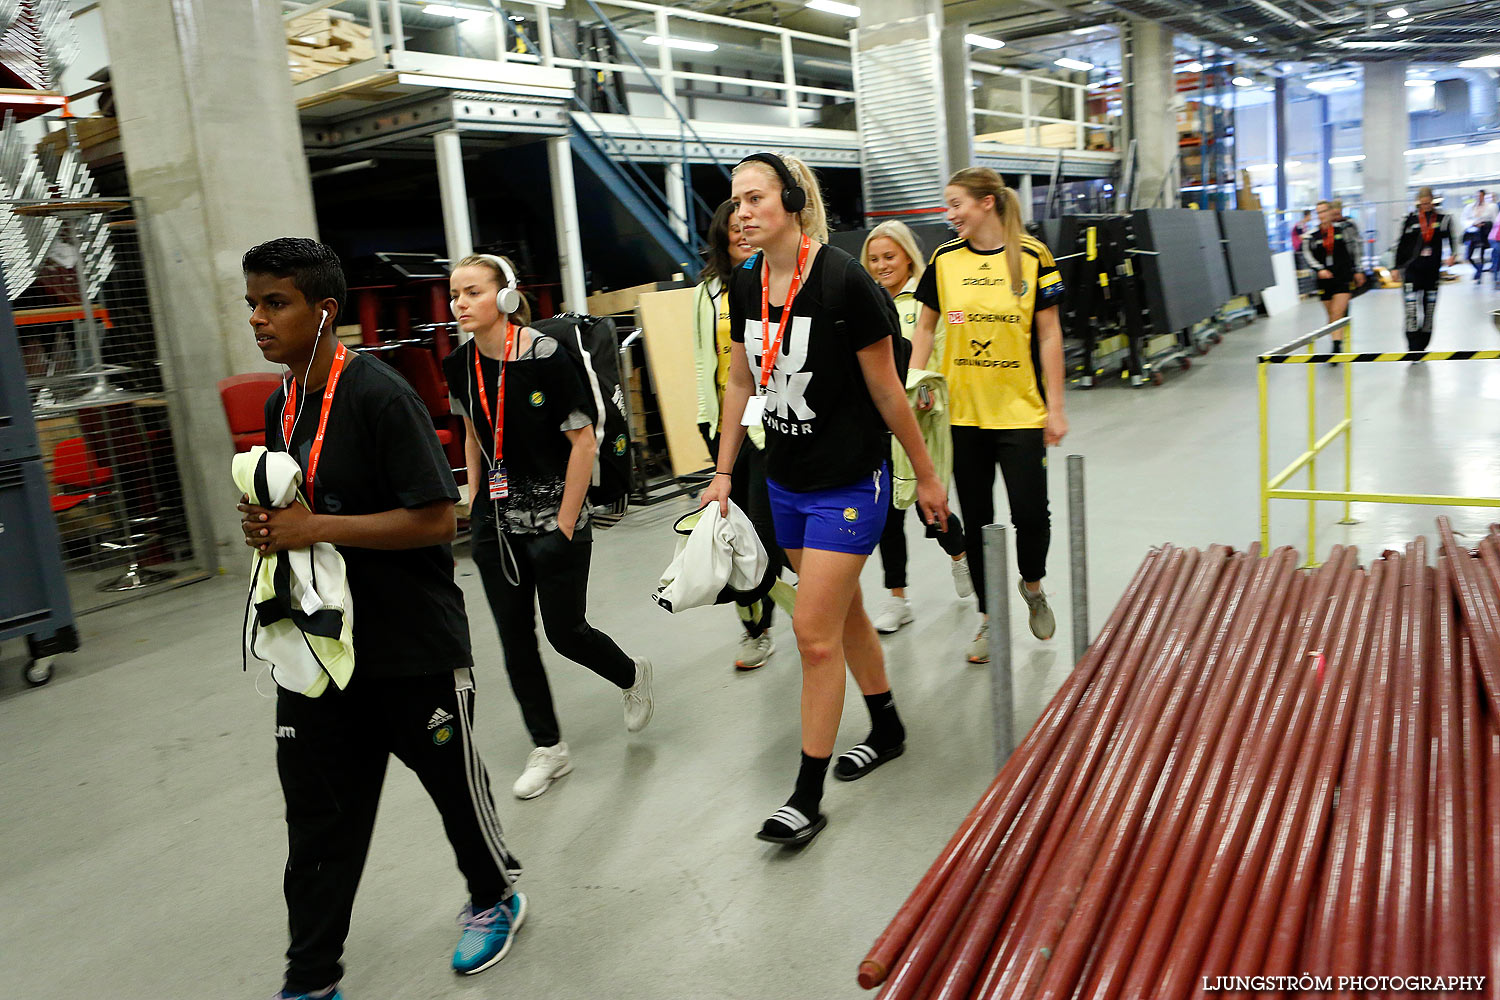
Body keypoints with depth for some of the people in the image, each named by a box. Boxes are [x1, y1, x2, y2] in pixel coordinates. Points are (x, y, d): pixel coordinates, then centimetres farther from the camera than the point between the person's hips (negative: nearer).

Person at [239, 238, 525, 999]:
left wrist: (316, 528, -23)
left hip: (414, 649, -7)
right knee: (316, 813, 11)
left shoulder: (380, 396, -18)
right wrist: (266, 524, -3)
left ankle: (495, 897, 40)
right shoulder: (281, 406, 8)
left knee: (454, 784, 13)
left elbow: (435, 519, -22)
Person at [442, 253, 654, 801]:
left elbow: (583, 441, -15)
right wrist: (474, 503, 11)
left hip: (555, 516, -5)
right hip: (496, 521, 6)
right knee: (514, 638, 6)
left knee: (565, 631, 2)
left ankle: (632, 676, 34)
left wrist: (565, 524, -15)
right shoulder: (460, 365, 1)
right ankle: (548, 749, 22)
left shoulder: (546, 355, -17)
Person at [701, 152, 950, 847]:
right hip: (786, 482, 7)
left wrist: (927, 478, -4)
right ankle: (887, 730, 42)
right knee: (844, 613, 20)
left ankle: (808, 796, 9)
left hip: (849, 484, -7)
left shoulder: (843, 281, -18)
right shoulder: (745, 286, 1)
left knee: (815, 633, -5)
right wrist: (724, 472, 10)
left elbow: (887, 391, -12)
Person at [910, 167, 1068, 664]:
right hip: (963, 413, 2)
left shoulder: (1031, 257, -3)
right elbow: (925, 327, 11)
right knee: (976, 519, 8)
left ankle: (1032, 585, 28)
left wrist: (1055, 407, -4)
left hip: (1020, 411, -2)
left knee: (1031, 514, -5)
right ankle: (988, 616, 24)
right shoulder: (945, 260, 3)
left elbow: (1049, 335, -2)